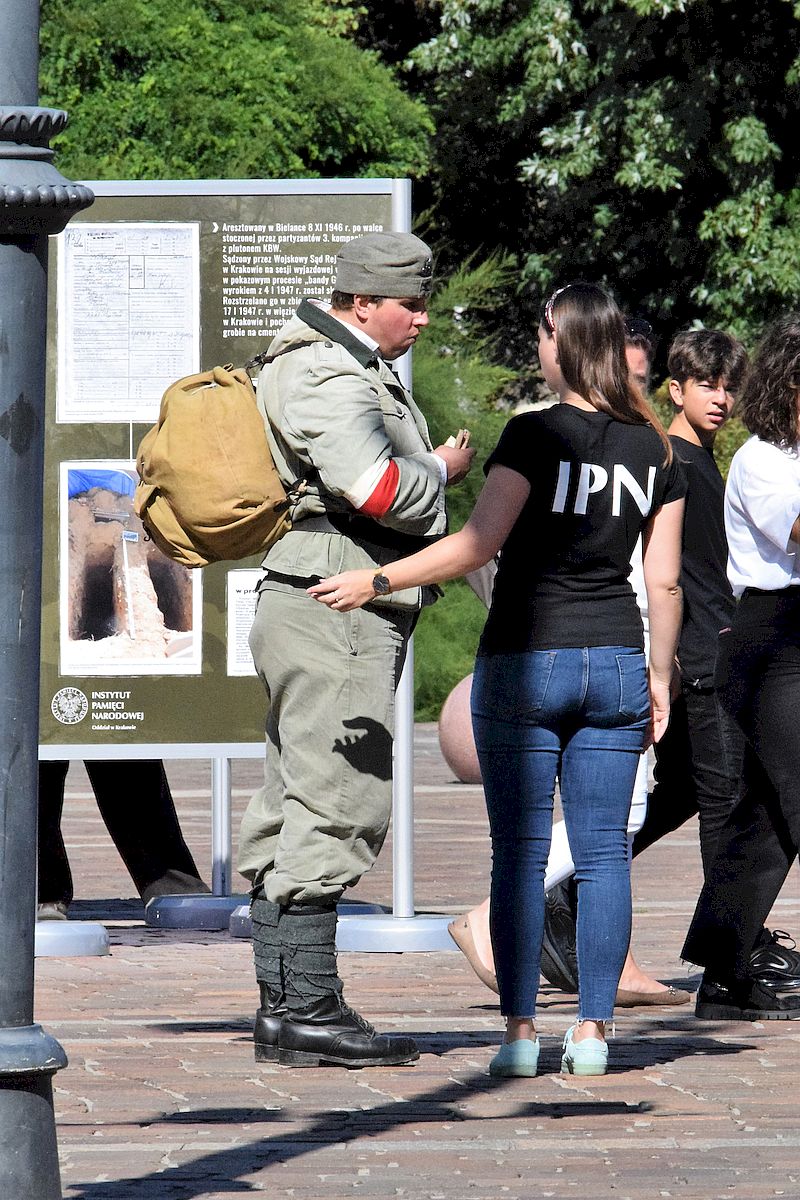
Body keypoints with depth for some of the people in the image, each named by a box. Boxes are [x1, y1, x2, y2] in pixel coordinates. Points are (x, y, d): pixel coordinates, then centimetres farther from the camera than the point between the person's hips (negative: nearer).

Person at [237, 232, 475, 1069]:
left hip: (313, 615, 11)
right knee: (332, 809, -12)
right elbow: (377, 490, -26)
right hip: (337, 616, -11)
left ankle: (282, 1007, 13)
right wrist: (445, 467, -9)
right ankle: (307, 1010, -13)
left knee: (292, 813, 10)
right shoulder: (328, 377, -14)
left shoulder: (352, 369, 21)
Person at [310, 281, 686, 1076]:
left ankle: (519, 1031, -1)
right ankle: (592, 1030, 2)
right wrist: (660, 674, 15)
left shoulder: (534, 435, -11)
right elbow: (664, 581, 5)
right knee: (602, 851, 5)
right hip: (614, 661, 4)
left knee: (520, 851, 2)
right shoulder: (654, 450, 3)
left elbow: (477, 545, -17)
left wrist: (376, 581, -12)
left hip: (523, 660, -3)